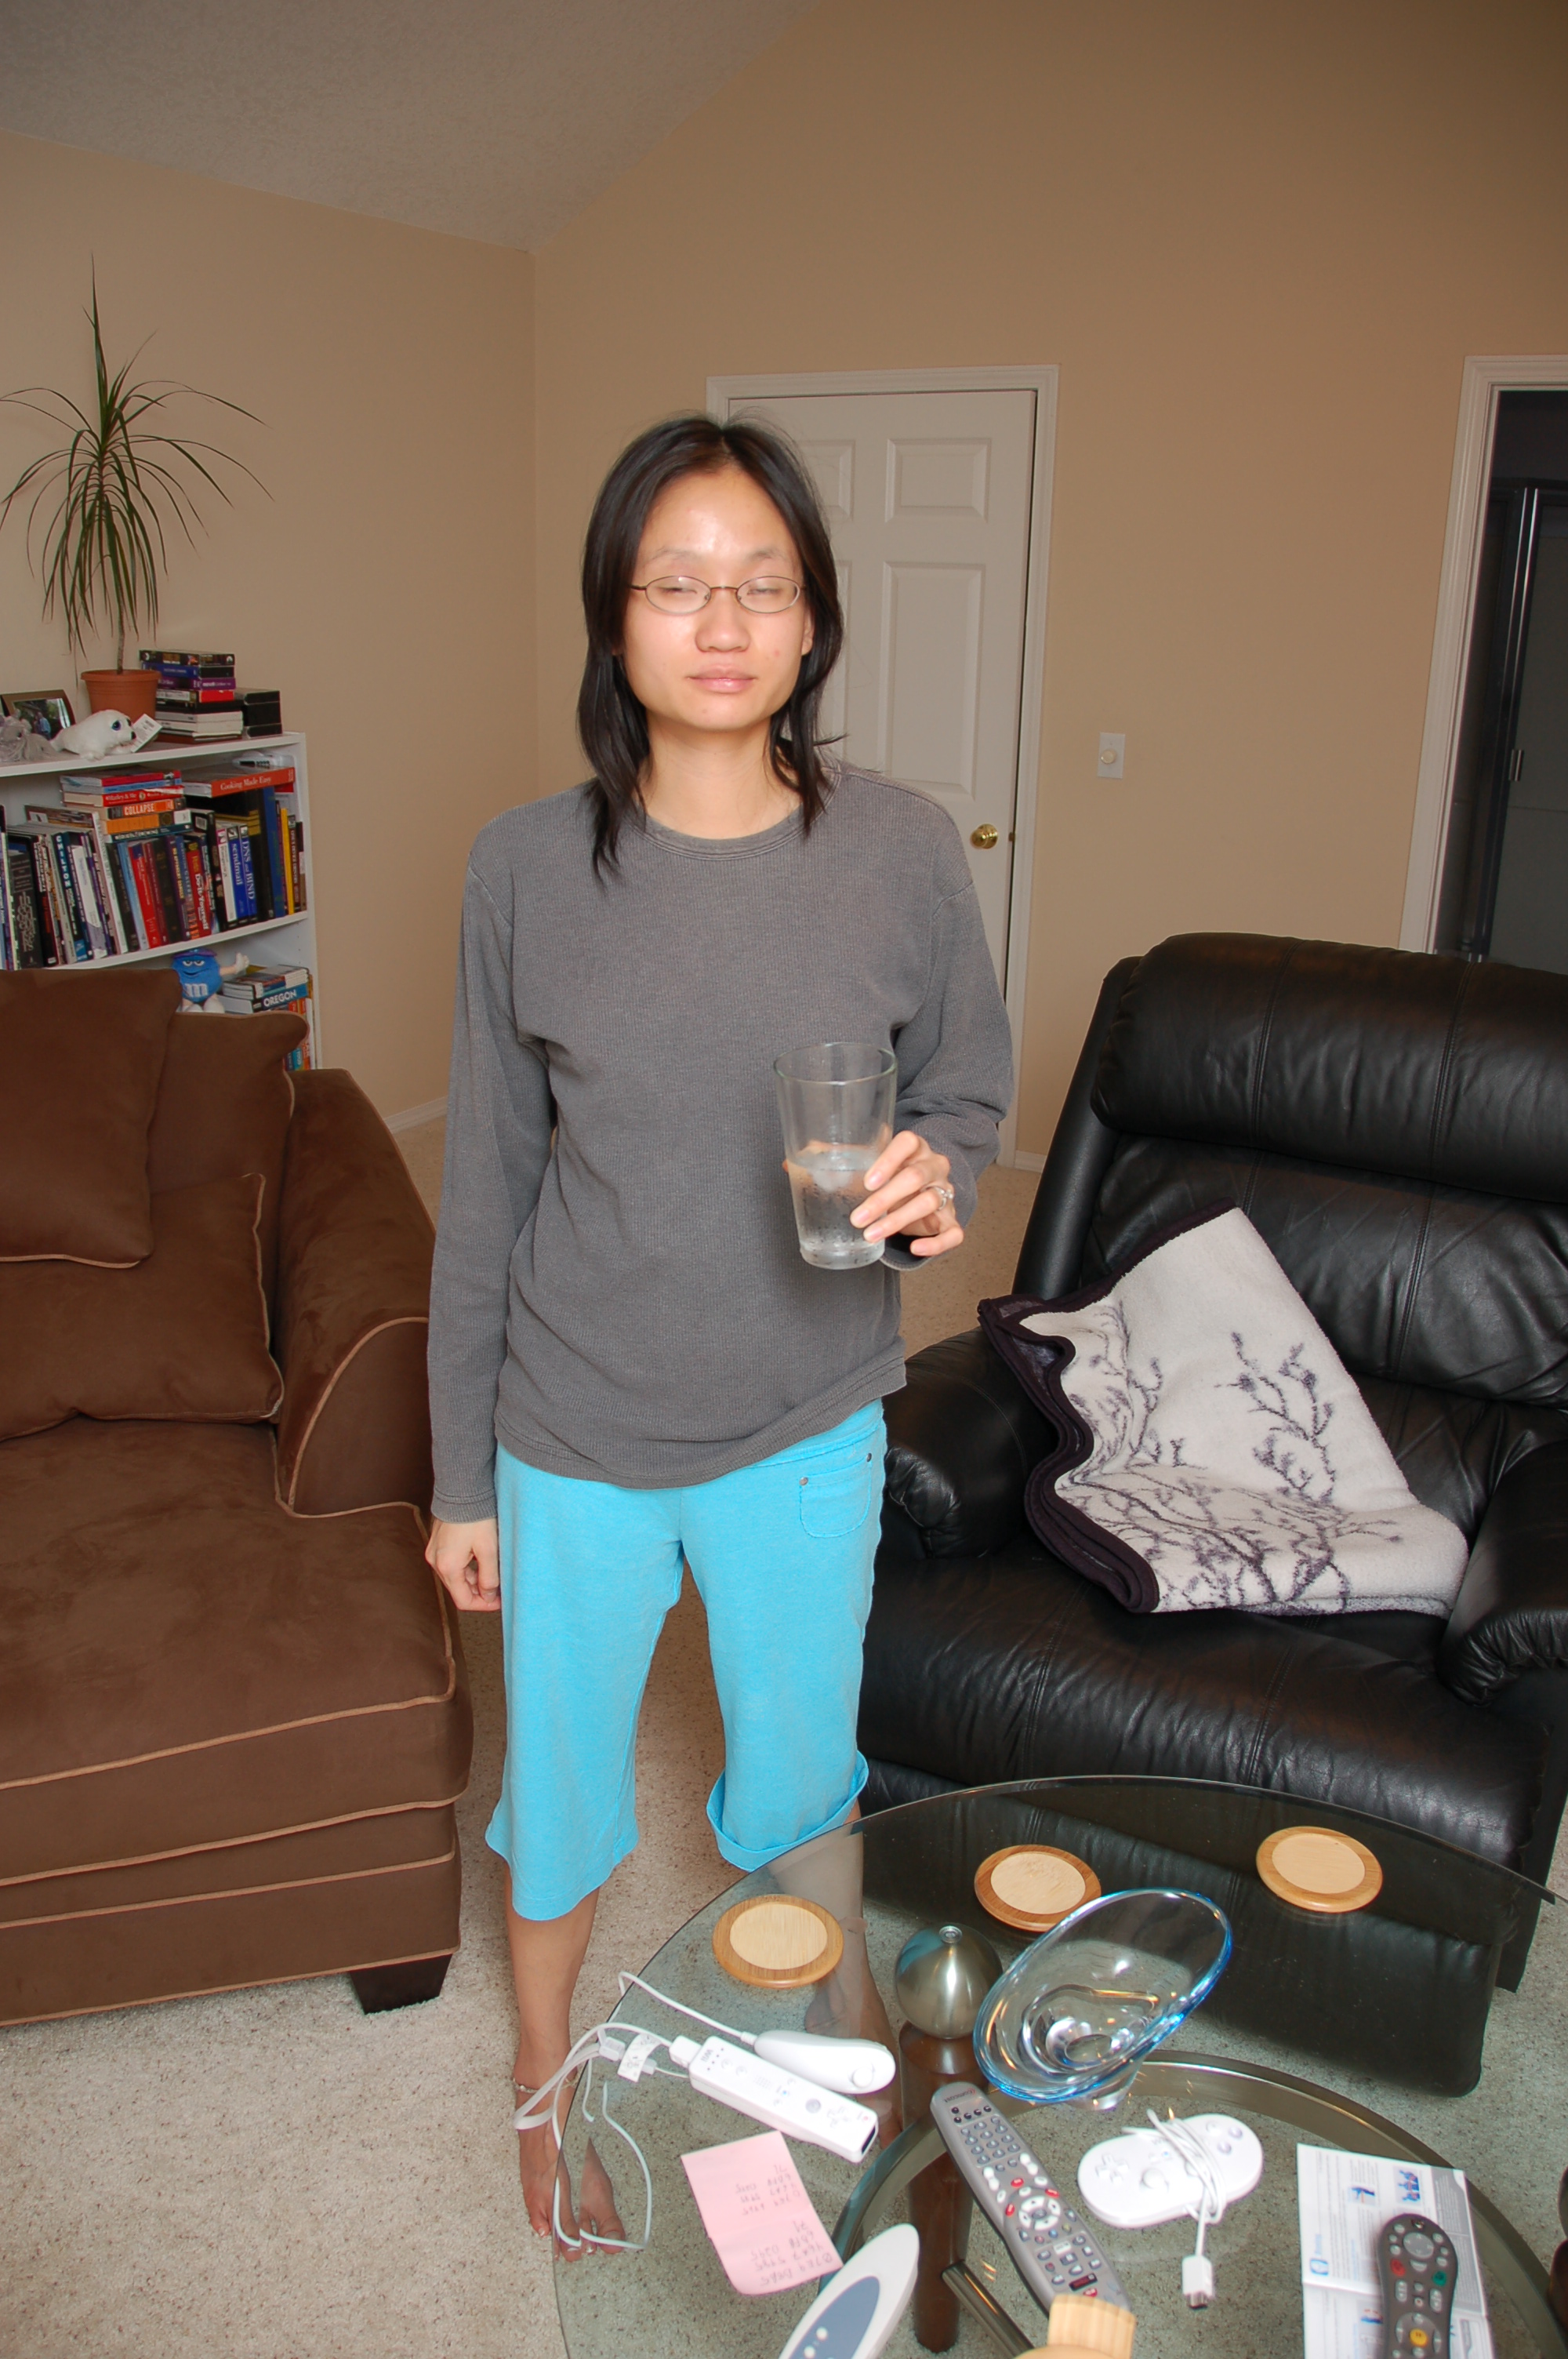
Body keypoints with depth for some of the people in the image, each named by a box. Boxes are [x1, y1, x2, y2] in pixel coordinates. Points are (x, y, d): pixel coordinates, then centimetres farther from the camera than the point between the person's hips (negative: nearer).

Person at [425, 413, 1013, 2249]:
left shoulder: (901, 853, -11)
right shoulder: (526, 866, -11)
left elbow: (966, 1091, 4)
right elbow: (485, 1190, -4)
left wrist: (933, 1181, -21)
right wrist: (460, 1475, 1)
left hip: (806, 1425, 1)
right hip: (573, 1431, 0)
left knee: (799, 1770, 20)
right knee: (560, 1771, 19)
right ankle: (549, 2071, 50)